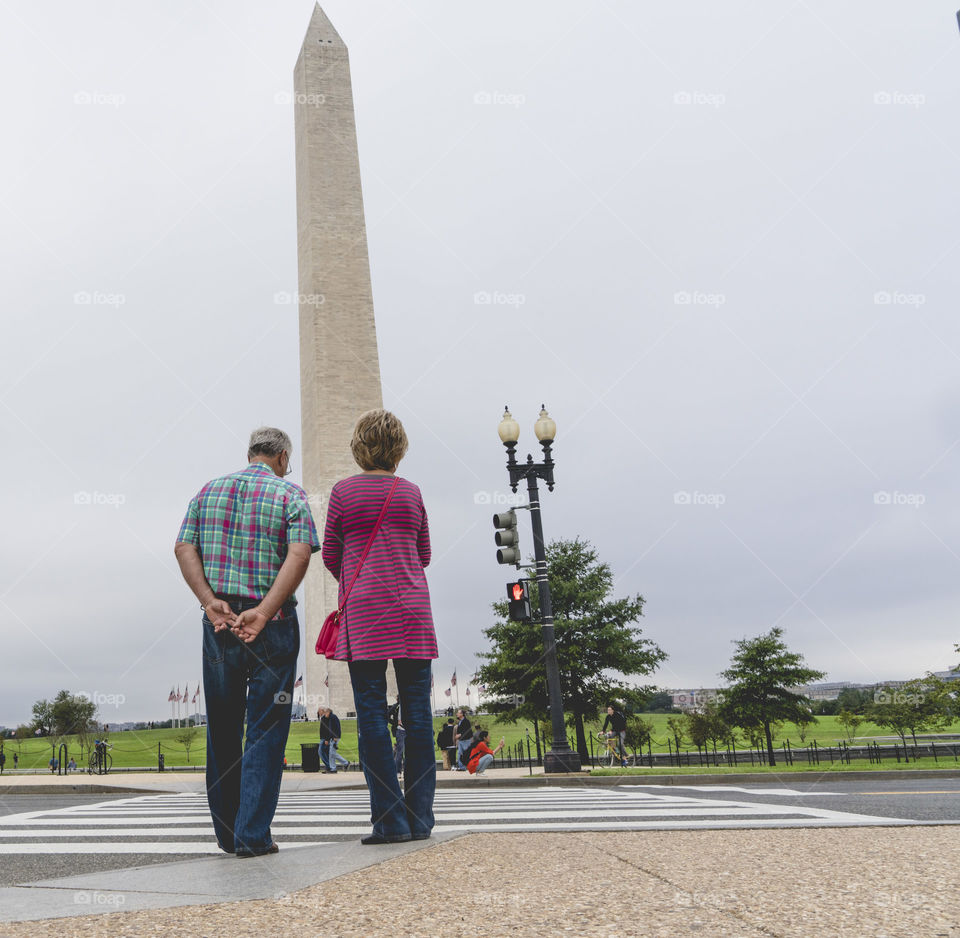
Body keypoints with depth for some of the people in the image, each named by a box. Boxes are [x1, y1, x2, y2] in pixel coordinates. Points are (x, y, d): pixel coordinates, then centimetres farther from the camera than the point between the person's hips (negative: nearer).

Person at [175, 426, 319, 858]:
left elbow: (184, 549, 0)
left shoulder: (208, 491, 12)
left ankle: (226, 833, 24)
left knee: (222, 729, 14)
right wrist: (264, 611, -21)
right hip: (274, 626, -4)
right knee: (265, 729, 4)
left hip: (219, 623, 4)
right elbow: (299, 555, -17)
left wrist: (211, 602, -9)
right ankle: (252, 835, 3)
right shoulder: (290, 495, -1)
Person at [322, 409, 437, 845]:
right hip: (412, 605, 3)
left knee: (372, 712, 1)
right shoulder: (412, 491, 9)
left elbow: (330, 556, 7)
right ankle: (419, 818, 9)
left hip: (365, 609, -2)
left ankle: (390, 820, 0)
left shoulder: (344, 491, 2)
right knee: (417, 711, 5)